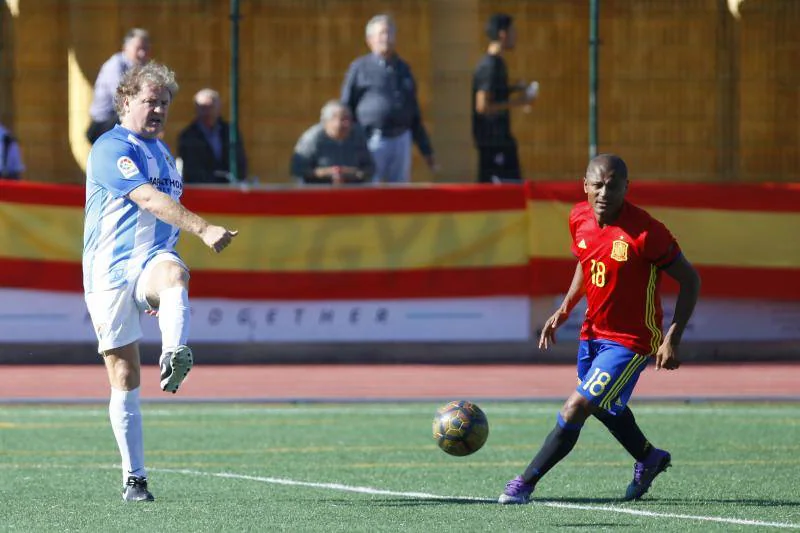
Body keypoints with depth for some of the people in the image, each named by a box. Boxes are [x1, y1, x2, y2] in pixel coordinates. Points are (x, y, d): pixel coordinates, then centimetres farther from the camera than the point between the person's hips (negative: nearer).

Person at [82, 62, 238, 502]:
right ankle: (133, 478, 6)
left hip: (152, 260, 4)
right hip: (109, 268, -4)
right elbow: (149, 200, -21)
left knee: (174, 273, -35)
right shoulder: (110, 149, -6)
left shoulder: (163, 154, 20)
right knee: (124, 377, -3)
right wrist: (203, 229, -32)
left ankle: (173, 359, -60)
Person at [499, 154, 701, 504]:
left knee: (575, 409, -14)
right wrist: (565, 309, 5)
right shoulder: (579, 218, -6)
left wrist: (672, 338, -20)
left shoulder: (644, 232, -26)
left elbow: (690, 281, -16)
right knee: (604, 407, 26)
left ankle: (525, 483, -3)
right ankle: (649, 458, 52)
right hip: (593, 332, 7)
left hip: (631, 341, -7)